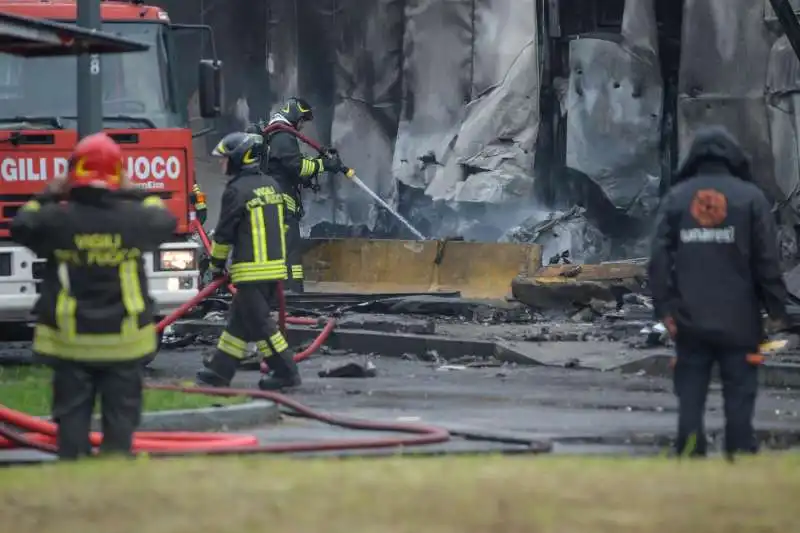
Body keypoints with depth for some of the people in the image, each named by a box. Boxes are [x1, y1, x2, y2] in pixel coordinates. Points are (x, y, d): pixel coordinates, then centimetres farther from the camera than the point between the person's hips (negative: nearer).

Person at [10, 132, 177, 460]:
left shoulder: (57, 218, -11)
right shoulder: (133, 218, -9)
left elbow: (22, 227, 8)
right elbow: (165, 223, 12)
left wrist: (47, 197, 18)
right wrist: (135, 196, 22)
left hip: (70, 338, 0)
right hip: (122, 339, 0)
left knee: (72, 412, 6)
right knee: (120, 413, 8)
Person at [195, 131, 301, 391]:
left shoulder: (238, 190, -13)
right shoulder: (271, 185, 13)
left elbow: (225, 232, -9)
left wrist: (217, 263, 4)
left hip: (252, 269, -9)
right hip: (275, 265, 9)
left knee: (259, 323, -3)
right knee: (240, 320, 14)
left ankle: (286, 372, -4)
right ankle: (220, 371, 19)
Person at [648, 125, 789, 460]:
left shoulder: (676, 197, 4)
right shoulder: (750, 197, -1)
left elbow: (660, 256, -1)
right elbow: (767, 259, -4)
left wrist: (665, 307, 0)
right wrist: (775, 309, 1)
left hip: (690, 319, 2)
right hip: (738, 319, -2)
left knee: (690, 391, 6)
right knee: (739, 390, 3)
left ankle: (689, 451, -1)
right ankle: (740, 451, -2)